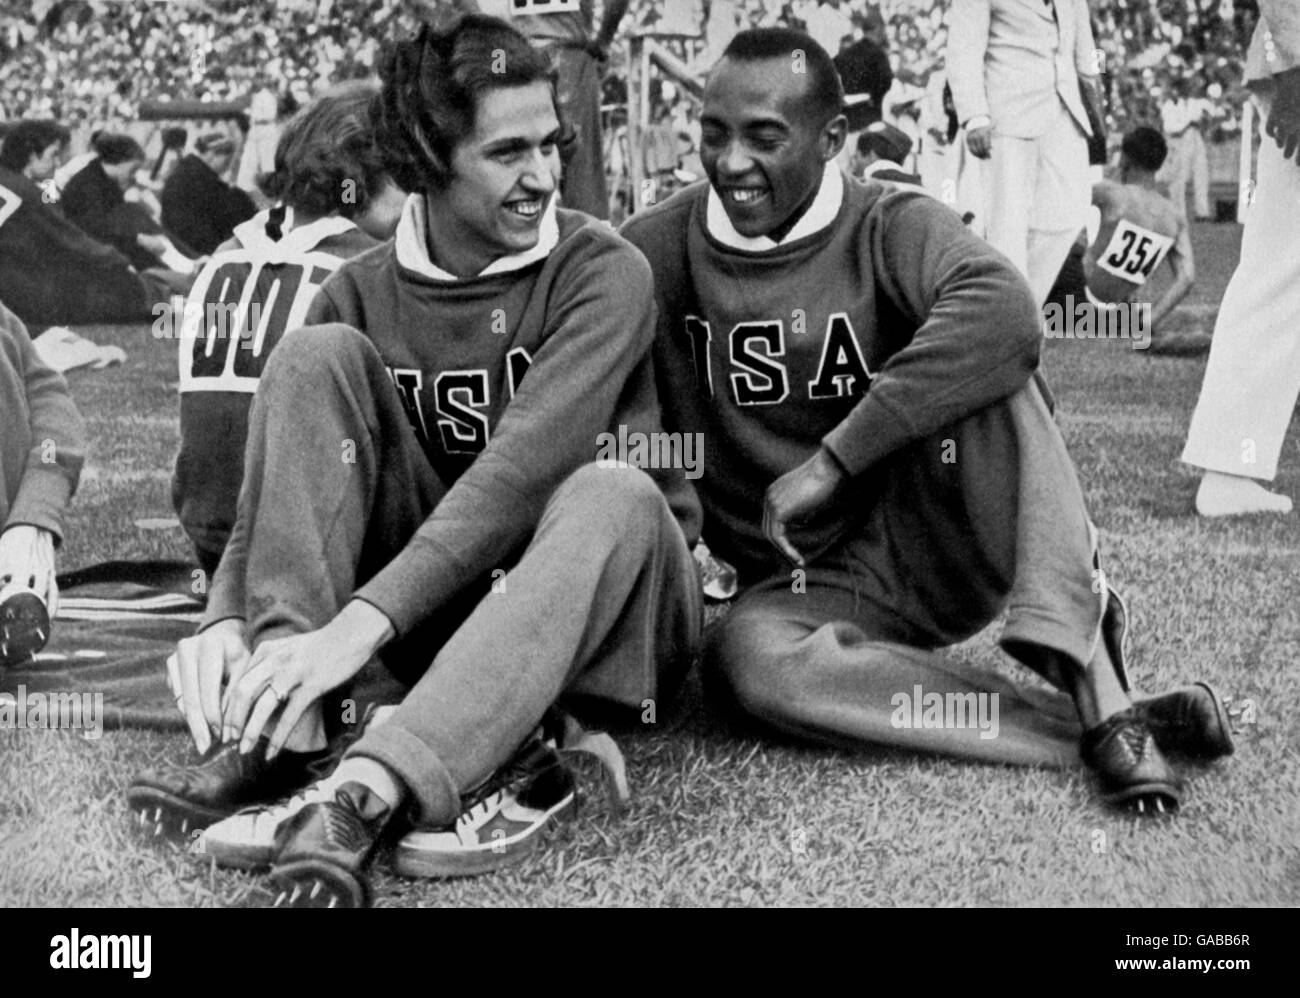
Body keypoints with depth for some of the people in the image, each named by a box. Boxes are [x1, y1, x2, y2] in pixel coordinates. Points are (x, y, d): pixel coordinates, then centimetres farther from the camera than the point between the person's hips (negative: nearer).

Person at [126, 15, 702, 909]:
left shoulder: (603, 273, -12)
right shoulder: (366, 294, 1)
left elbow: (522, 467, -26)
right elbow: (281, 471, -6)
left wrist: (361, 623, -35)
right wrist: (227, 618, -26)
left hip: (608, 602, -3)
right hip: (445, 609, 3)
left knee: (612, 493, -37)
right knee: (318, 358, -14)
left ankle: (363, 793, -49)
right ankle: (283, 727, -29)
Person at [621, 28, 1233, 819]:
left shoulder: (889, 227, -5)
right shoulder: (653, 252, 1)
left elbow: (1005, 312, -28)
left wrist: (832, 461, -30)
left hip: (926, 541, 0)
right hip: (800, 588, 1)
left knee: (983, 355, -26)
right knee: (748, 659, -35)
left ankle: (1096, 691, -34)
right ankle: (1091, 732, -32)